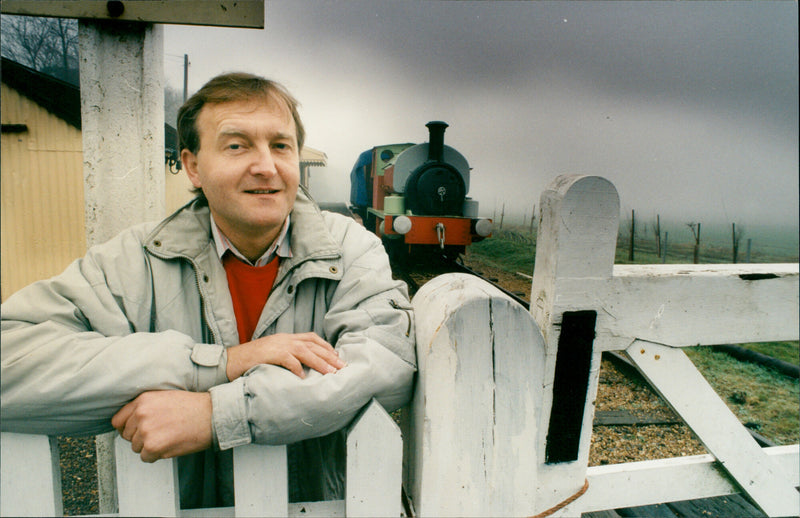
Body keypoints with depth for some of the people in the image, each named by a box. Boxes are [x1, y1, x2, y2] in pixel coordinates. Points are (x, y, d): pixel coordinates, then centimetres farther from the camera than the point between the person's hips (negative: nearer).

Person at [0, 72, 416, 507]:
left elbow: (389, 359, -17)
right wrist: (222, 362, -20)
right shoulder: (135, 261, -4)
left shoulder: (350, 247, -4)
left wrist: (217, 413, -22)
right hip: (177, 506, 0)